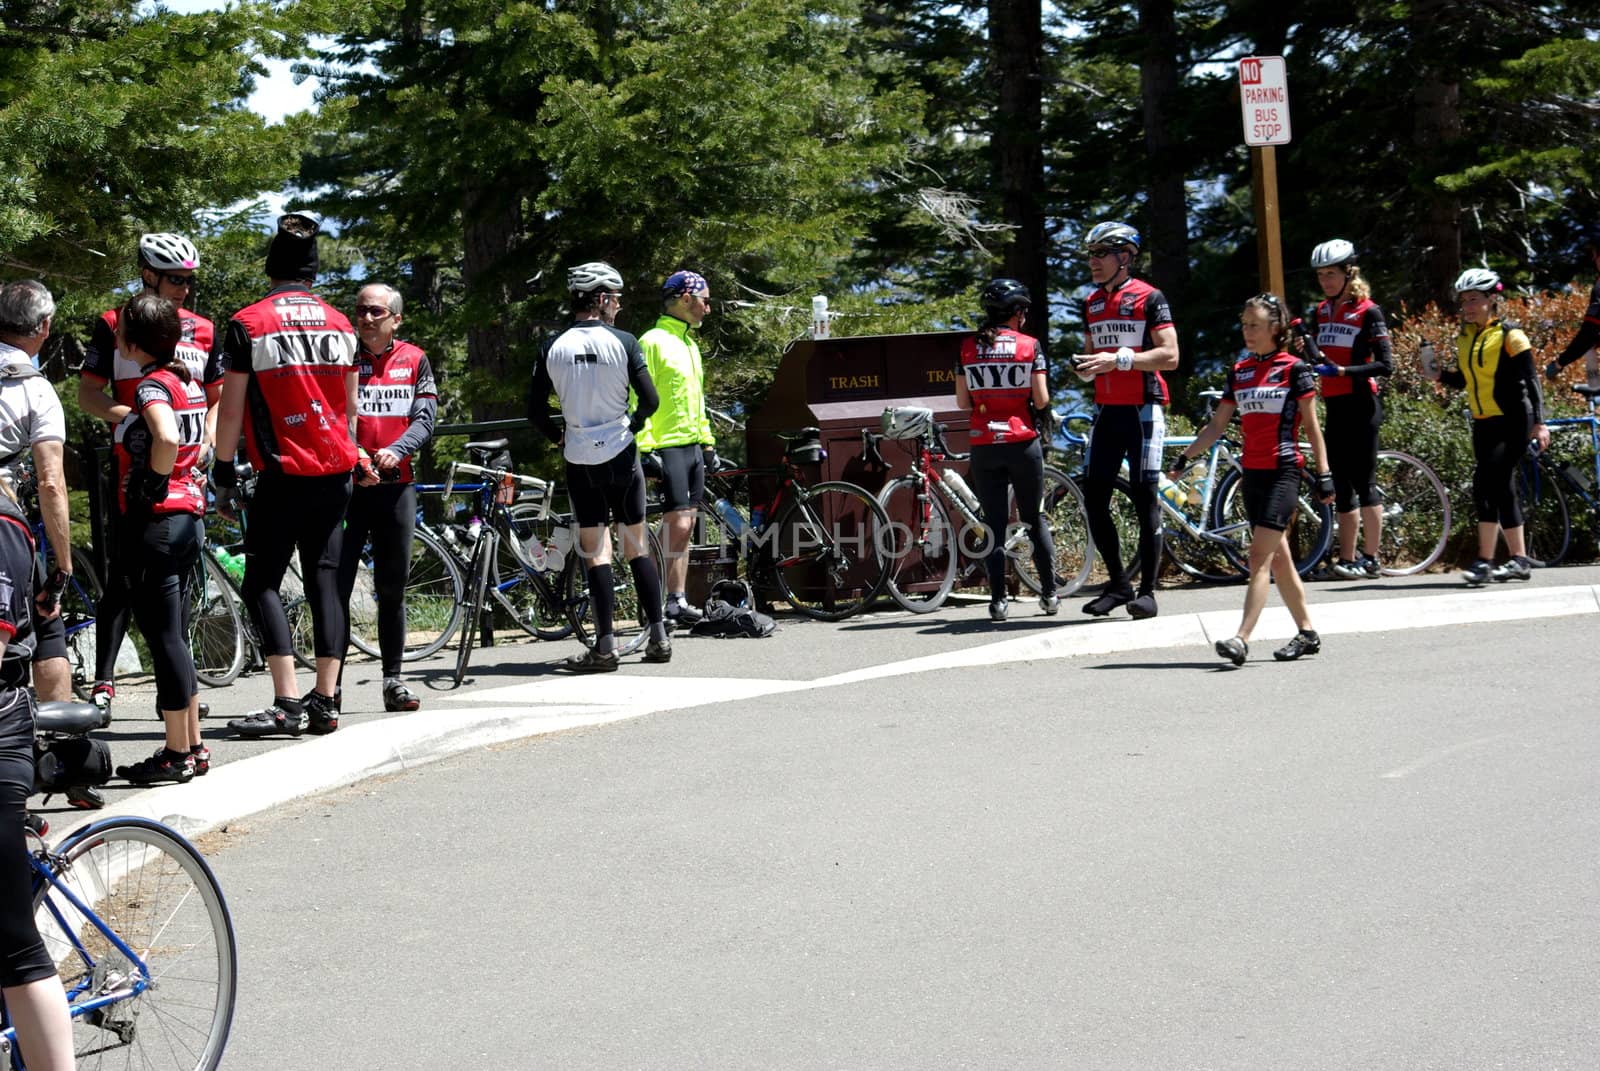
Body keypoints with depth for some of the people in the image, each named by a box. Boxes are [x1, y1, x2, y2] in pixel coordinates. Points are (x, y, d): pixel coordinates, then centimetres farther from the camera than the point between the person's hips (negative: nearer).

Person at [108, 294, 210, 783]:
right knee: (173, 635, 15)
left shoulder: (152, 385, -15)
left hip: (156, 519, -9)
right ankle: (192, 746, 19)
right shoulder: (188, 381, 11)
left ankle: (176, 753, 1)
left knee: (162, 636, -3)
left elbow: (167, 437, -33)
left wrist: (153, 485, -19)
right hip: (189, 517, 9)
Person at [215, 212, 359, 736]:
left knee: (262, 583, -1)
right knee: (324, 579, 8)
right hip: (335, 473, 5)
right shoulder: (339, 324, 9)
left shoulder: (247, 324, -6)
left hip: (283, 475, -5)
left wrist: (224, 463, 6)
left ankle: (288, 703, -11)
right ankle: (325, 701, 6)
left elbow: (232, 407, -6)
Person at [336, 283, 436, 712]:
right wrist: (353, 458, -19)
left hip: (396, 484, 2)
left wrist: (396, 450, -17)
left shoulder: (414, 360, 9)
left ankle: (393, 680, 16)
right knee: (337, 584, -5)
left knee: (393, 587, 8)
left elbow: (425, 417, 2)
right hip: (345, 483, -2)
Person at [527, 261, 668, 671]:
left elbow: (535, 411, 0)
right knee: (637, 546, 10)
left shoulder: (553, 349, -1)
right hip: (621, 453, -1)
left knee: (595, 551, 1)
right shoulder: (622, 342, -7)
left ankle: (606, 646, -5)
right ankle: (659, 637, 11)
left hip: (580, 459, 1)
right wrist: (631, 425, 9)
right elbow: (650, 400, -10)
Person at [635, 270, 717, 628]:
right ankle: (665, 604, -9)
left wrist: (707, 441, 22)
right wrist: (644, 447, -20)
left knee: (685, 526, 8)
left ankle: (679, 600, 11)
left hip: (692, 447, 9)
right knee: (678, 525, -13)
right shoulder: (653, 341, -10)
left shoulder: (689, 345, 19)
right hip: (667, 447, -9)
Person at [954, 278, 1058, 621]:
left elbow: (962, 402, 2)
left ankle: (998, 600, 0)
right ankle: (1050, 593, 15)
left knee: (994, 524, 5)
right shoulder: (1030, 346, -4)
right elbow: (1041, 400, -7)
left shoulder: (968, 347, 1)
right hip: (1023, 443, -1)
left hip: (984, 447, 1)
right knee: (1034, 519, 13)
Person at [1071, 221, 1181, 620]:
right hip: (1107, 411, 7)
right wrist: (1085, 367, 1)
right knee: (1094, 498, 2)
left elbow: (1169, 355, -13)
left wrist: (1120, 359, -23)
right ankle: (1118, 583, 14)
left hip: (1143, 409, -7)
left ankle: (1147, 590, 1)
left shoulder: (1149, 298, -7)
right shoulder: (1092, 305, 14)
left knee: (1144, 498, -4)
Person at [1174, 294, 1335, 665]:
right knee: (1278, 559, 11)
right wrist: (1186, 456, 5)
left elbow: (1311, 426, -2)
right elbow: (1217, 425, 14)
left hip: (1283, 471, -6)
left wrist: (1324, 474, -5)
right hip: (1252, 472, 6)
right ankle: (1307, 633, 21)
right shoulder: (1239, 373, 11)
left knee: (1260, 556, -14)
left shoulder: (1294, 369, -4)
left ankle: (1241, 639, -21)